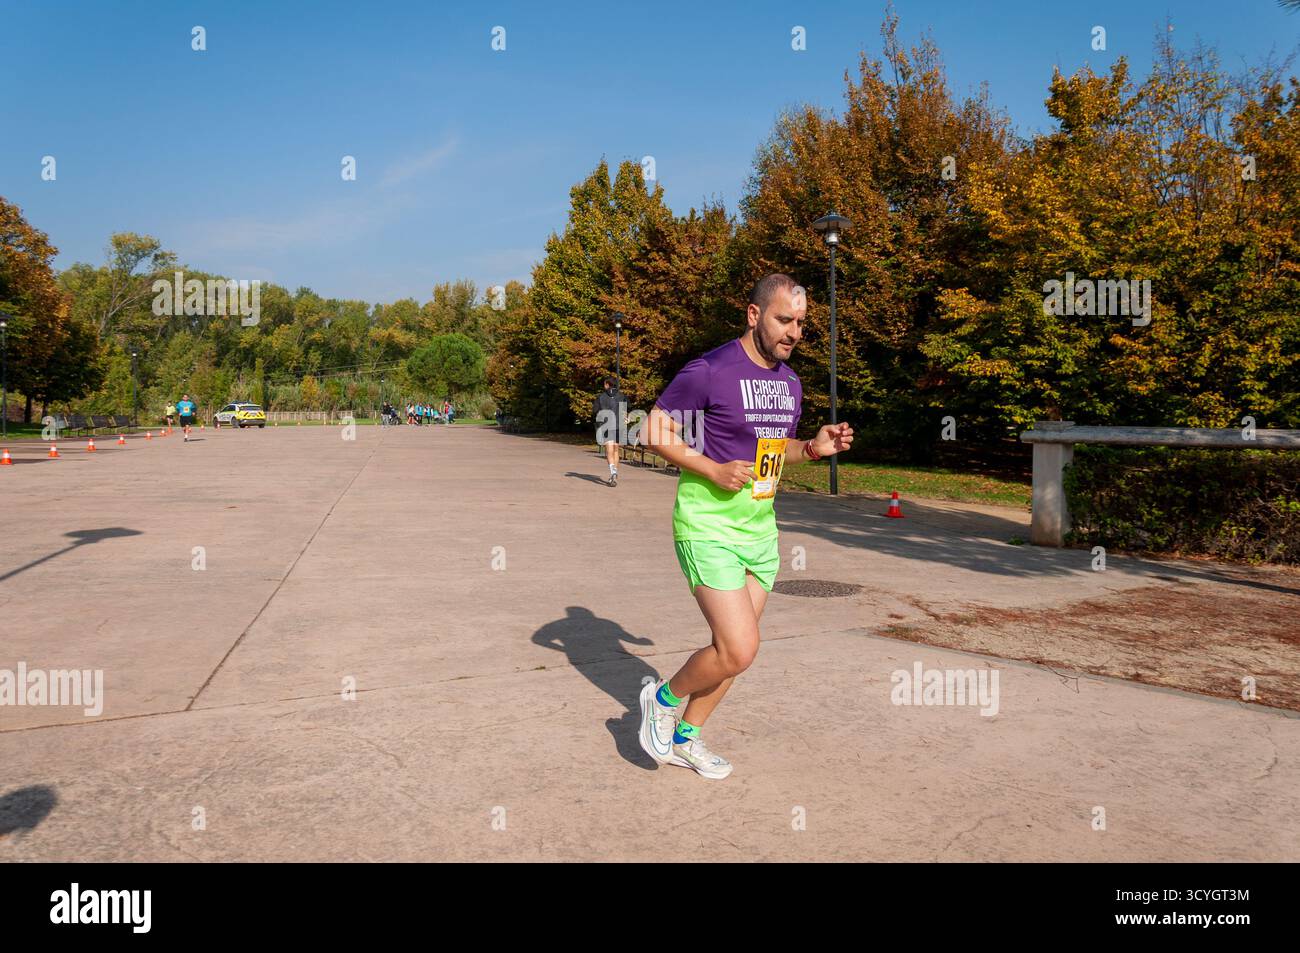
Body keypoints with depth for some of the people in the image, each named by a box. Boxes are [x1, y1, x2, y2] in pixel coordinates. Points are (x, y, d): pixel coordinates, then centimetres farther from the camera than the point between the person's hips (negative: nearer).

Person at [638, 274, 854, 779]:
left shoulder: (789, 382, 10)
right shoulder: (708, 371, -14)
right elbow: (655, 430, -9)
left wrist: (814, 447, 2)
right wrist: (713, 471, -19)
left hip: (760, 528, 8)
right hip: (707, 528, -8)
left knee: (734, 648, 13)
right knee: (738, 650, -14)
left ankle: (686, 737, 31)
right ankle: (663, 698, 14)